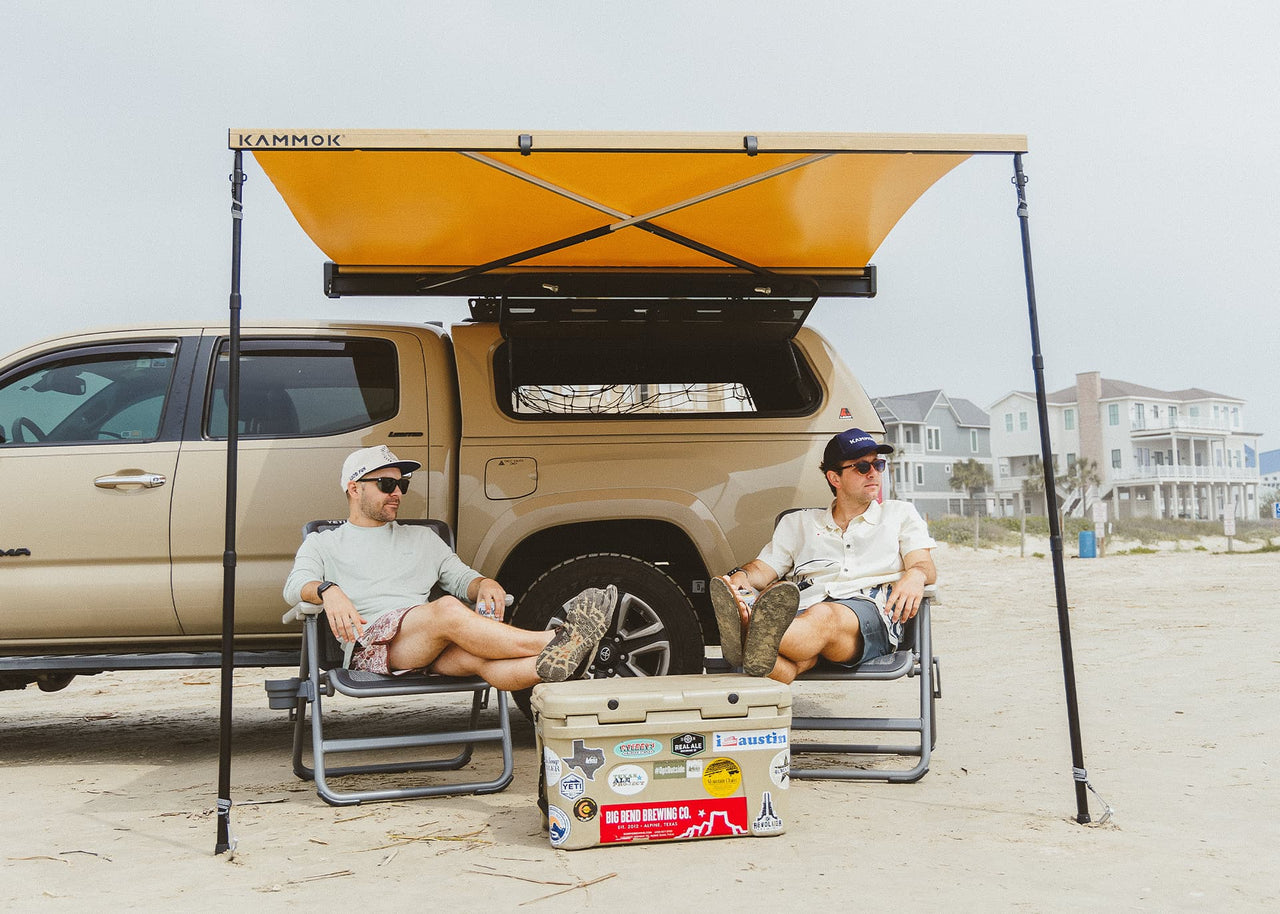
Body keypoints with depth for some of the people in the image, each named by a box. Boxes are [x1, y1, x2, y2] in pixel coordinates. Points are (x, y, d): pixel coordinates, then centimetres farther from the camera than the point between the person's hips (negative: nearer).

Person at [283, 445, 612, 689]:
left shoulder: (423, 538, 32)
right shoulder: (323, 544, 21)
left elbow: (462, 578, 23)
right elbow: (296, 585, 2)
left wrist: (485, 585, -3)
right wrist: (327, 591, -23)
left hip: (431, 648, 3)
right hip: (370, 644, -3)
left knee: (473, 655, -35)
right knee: (448, 610, -35)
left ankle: (552, 665, -65)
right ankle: (553, 642, -47)